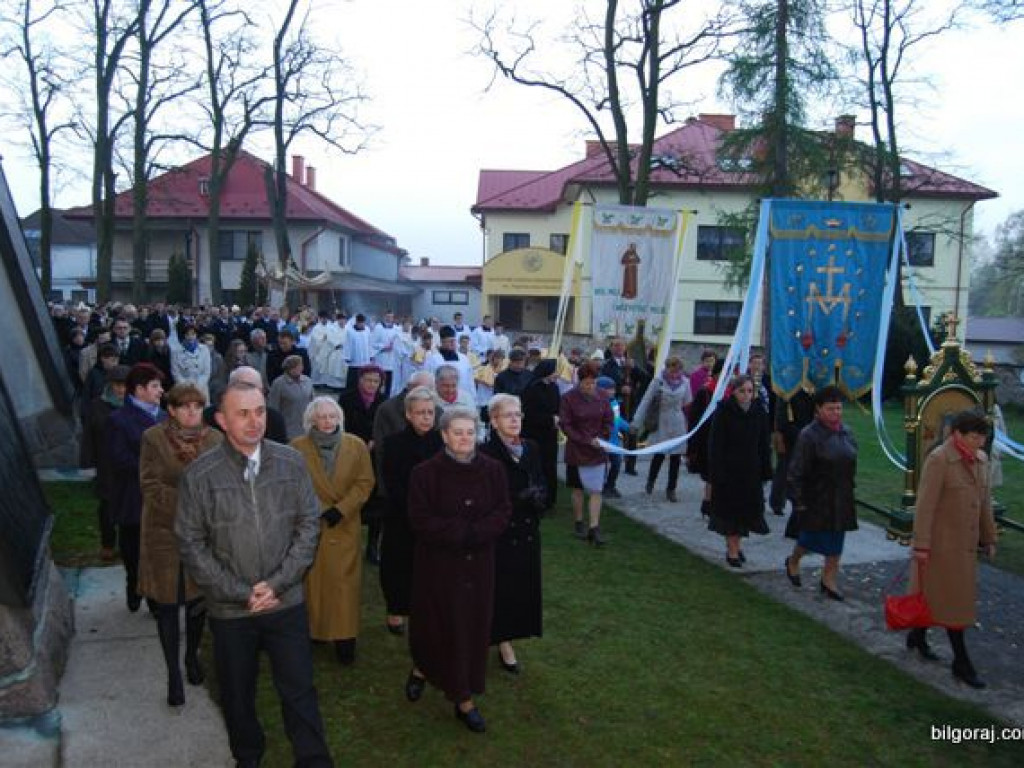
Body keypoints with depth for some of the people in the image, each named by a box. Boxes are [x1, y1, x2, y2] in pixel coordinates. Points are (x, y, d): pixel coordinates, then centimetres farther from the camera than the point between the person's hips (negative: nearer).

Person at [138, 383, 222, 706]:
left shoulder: (214, 439, -1)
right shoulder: (154, 438, -8)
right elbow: (151, 486, -12)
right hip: (165, 533, -2)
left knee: (199, 600, 13)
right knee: (168, 604, 4)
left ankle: (192, 656, 35)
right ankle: (173, 673, 17)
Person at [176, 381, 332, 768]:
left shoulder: (291, 461, -7)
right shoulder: (199, 474, -11)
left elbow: (309, 524, -3)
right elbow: (192, 546, -7)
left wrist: (277, 582, -11)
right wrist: (242, 593, -11)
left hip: (286, 601, 0)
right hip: (230, 609, 0)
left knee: (299, 689, 10)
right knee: (237, 693, 19)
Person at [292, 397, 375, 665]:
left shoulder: (356, 445, 1)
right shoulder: (297, 447, -2)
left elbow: (365, 482, -1)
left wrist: (340, 510, -11)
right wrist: (317, 511, -12)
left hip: (345, 528, 0)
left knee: (344, 584, 0)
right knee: (312, 583, 6)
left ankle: (344, 638, 7)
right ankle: (312, 631, 20)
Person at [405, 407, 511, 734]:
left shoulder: (492, 469, -2)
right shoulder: (425, 472, -11)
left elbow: (503, 511, -1)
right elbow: (420, 519, -13)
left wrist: (475, 532, -18)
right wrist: (462, 532, -19)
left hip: (478, 562, 3)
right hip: (438, 563, -3)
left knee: (474, 626, 7)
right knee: (439, 624, 4)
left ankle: (465, 698, 22)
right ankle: (422, 667, 32)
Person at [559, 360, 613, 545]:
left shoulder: (601, 398, -2)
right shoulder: (569, 398, -11)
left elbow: (608, 421, 8)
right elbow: (565, 425, -11)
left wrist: (602, 438, -8)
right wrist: (585, 440, -16)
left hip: (598, 452, 2)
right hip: (576, 452, -2)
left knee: (596, 490, -1)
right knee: (578, 489, 11)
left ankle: (594, 529, 2)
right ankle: (578, 523, 27)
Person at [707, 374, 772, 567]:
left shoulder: (759, 412, 0)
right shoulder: (723, 412, -12)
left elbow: (764, 444, 5)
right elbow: (715, 444, -12)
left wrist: (765, 470, 1)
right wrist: (717, 472, -16)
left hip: (751, 471, 4)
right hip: (729, 470, -4)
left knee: (746, 508, 11)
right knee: (730, 509, 4)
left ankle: (735, 544, 31)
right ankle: (732, 551, 15)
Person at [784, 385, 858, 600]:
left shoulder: (846, 432, 3)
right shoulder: (809, 435, -17)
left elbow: (851, 462, 14)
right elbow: (796, 471, -15)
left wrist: (849, 489, 12)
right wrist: (799, 501, -15)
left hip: (841, 499, 6)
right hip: (816, 500, -6)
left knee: (835, 543, 10)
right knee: (810, 538, 7)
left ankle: (829, 579, 23)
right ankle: (793, 561, 36)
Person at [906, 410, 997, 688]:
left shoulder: (981, 459, 4)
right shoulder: (938, 460, -18)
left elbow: (985, 502, 12)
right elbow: (925, 504, -19)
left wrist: (988, 538, 14)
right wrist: (921, 545, -19)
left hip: (966, 541, 7)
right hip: (942, 542, -7)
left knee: (936, 593, 18)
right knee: (952, 598, 0)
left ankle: (917, 636, 36)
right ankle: (961, 662, 9)